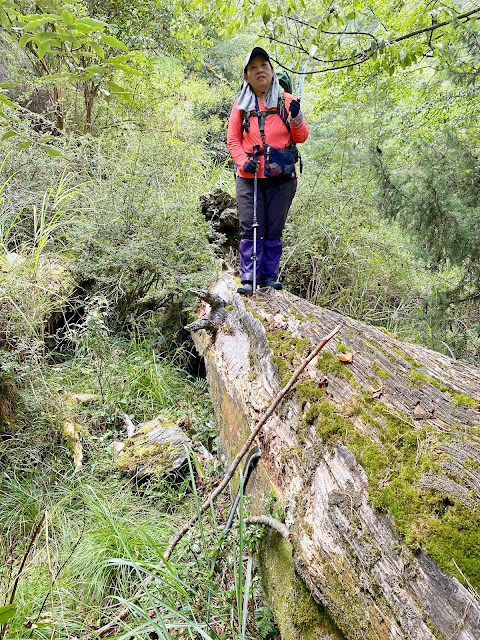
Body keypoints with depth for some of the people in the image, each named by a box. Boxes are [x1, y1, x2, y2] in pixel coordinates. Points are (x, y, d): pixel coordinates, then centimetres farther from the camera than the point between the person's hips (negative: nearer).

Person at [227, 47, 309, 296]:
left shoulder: (286, 100, 8)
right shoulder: (241, 104, 8)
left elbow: (301, 138, 9)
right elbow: (232, 139, 9)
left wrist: (295, 118, -11)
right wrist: (244, 161, -9)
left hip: (282, 177, 1)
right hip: (249, 177, 0)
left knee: (274, 230, 3)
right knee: (250, 229, -6)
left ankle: (269, 275, 15)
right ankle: (248, 279, -1)